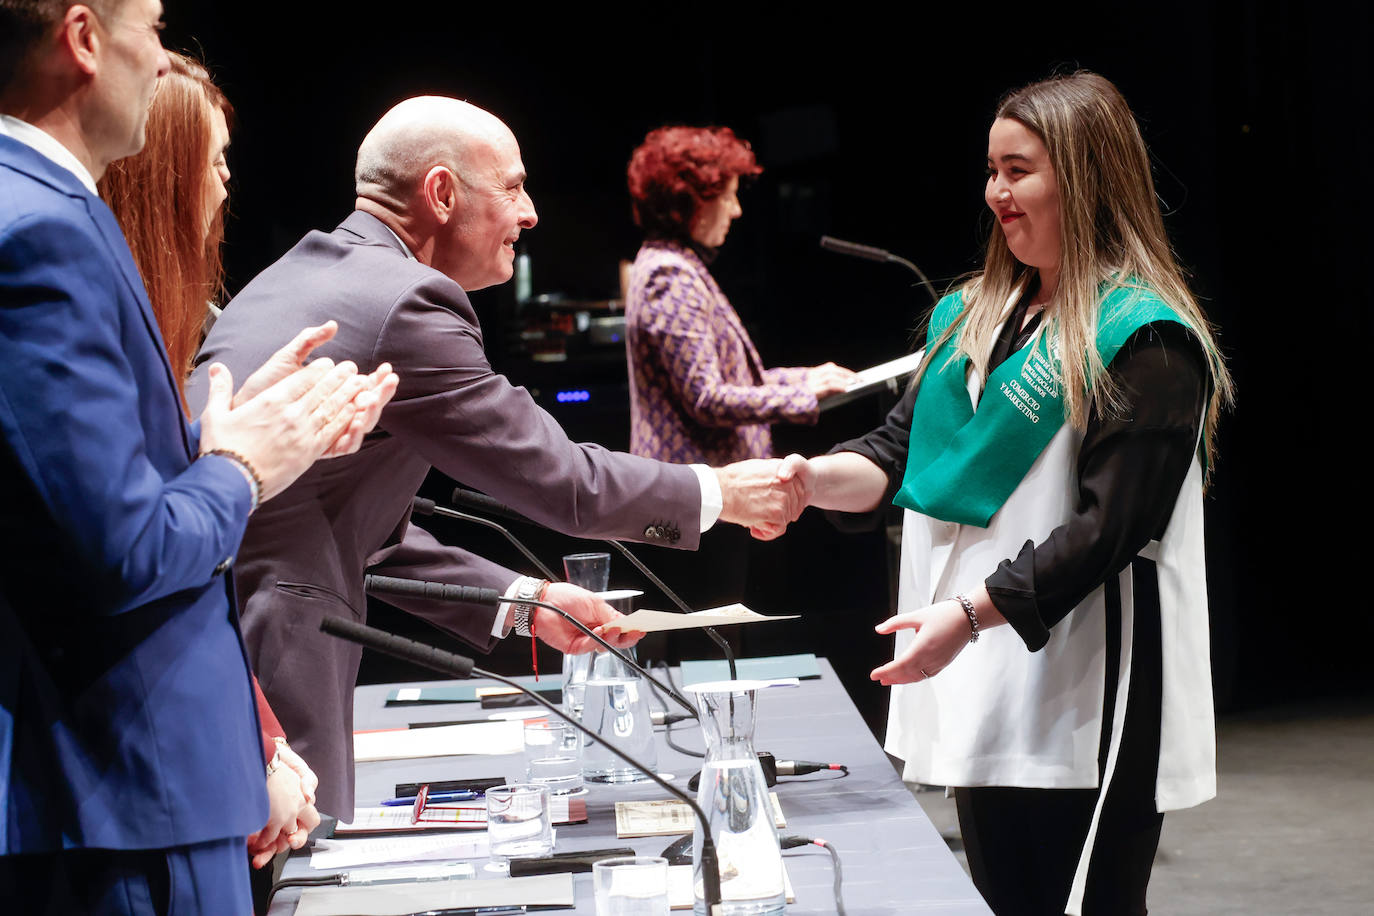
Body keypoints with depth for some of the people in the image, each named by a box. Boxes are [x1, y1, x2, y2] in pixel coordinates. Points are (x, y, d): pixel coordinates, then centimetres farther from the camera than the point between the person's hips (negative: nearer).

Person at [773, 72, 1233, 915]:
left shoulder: (1145, 340, -11)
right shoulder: (970, 316, 14)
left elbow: (1108, 525, -18)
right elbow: (902, 451, 11)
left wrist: (969, 613, -25)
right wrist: (814, 477, -9)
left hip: (1082, 706, -7)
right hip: (983, 687, 8)